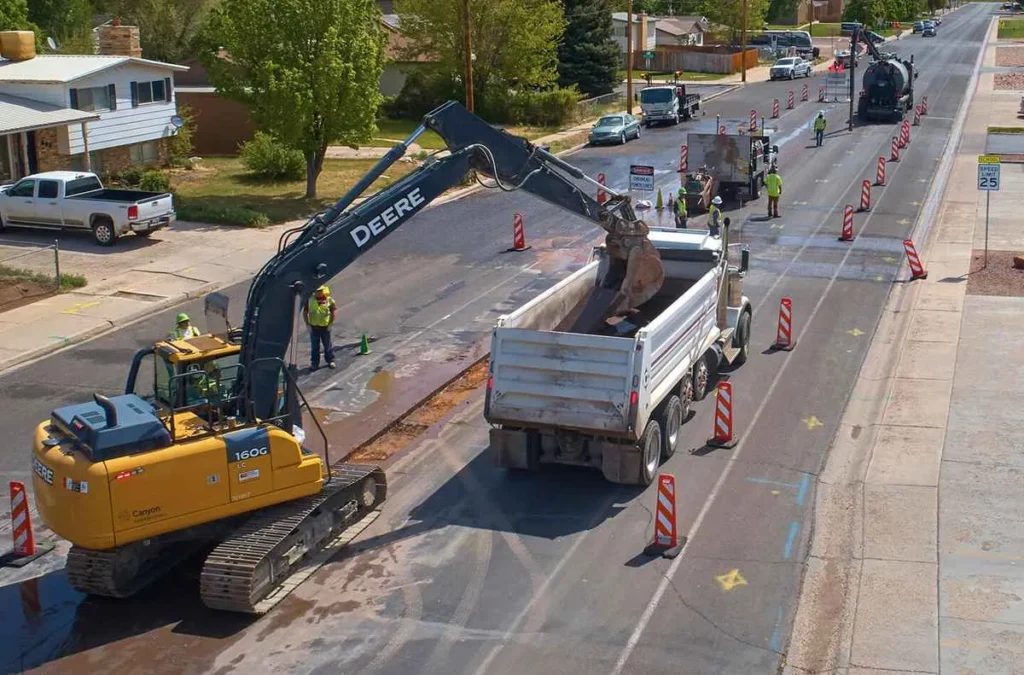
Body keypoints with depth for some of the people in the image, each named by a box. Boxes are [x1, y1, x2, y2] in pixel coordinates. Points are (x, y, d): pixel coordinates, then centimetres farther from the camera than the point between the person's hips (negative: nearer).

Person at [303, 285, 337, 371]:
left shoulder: (329, 300, -6)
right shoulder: (309, 300, -3)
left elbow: (334, 311, 1)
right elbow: (305, 312, 2)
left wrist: (331, 323, -4)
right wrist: (307, 324, -3)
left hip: (325, 327, -1)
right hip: (314, 327, 1)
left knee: (328, 345, 11)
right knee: (314, 347, 9)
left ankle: (330, 361, 26)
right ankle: (314, 363, 19)